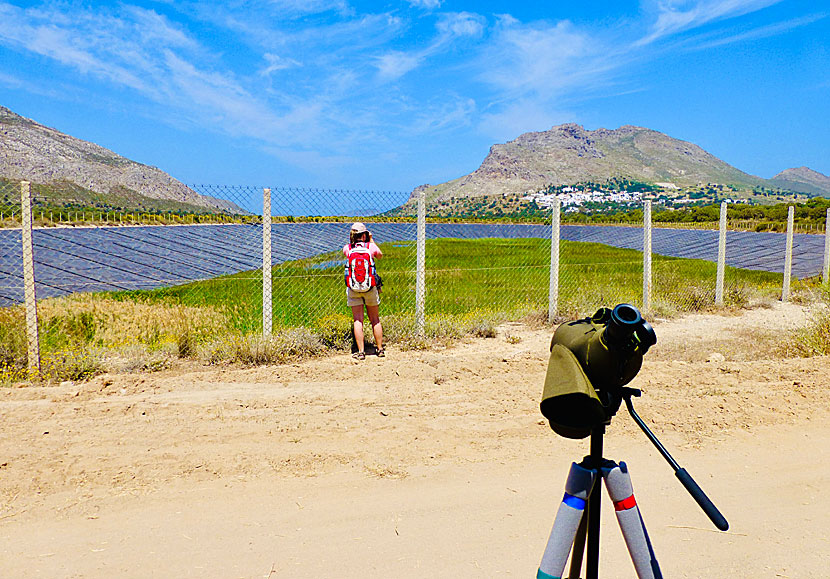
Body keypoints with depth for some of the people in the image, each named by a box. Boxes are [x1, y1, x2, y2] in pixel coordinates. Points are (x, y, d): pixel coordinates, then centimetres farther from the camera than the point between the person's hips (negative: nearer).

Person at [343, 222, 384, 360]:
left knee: (357, 320, 2)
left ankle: (361, 351, -1)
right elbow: (380, 255, 18)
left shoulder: (347, 248, -3)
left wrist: (353, 240, 20)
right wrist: (371, 240, 22)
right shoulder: (371, 246, -5)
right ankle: (380, 349, 19)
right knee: (375, 320, 11)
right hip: (370, 287, 0)